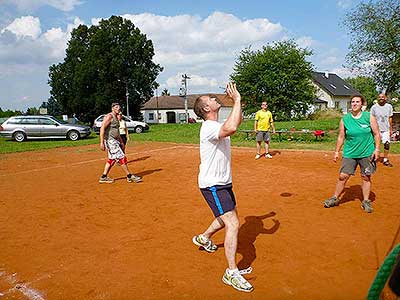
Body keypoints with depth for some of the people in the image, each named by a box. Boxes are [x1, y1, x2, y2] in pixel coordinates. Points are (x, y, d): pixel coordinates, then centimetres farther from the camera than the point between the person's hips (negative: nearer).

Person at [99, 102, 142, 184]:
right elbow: (102, 129, -20)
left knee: (111, 159, 13)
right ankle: (129, 176, -1)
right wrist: (102, 142, -25)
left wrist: (121, 142, 24)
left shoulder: (116, 118, 16)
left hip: (115, 141, 10)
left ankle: (104, 177, 20)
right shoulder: (109, 116, -13)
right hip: (110, 140, -10)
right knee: (121, 157, -7)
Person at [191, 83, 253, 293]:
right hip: (212, 186, -10)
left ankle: (203, 238, 48)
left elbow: (237, 122, 22)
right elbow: (232, 128, -44)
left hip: (223, 183, 10)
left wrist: (236, 99, 9)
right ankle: (231, 273, -3)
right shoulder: (208, 127, -24)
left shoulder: (218, 125, 7)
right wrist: (237, 99, -32)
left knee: (230, 218, 25)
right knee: (232, 224, -14)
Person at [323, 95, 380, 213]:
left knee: (366, 177, 6)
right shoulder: (345, 119, 0)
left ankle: (366, 201, 20)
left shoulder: (369, 117, -1)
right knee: (343, 176, 0)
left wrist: (377, 149, -5)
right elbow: (341, 137, 6)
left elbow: (377, 134, 2)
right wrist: (337, 151, 4)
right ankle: (335, 198, 15)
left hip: (367, 153, 0)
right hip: (349, 153, 1)